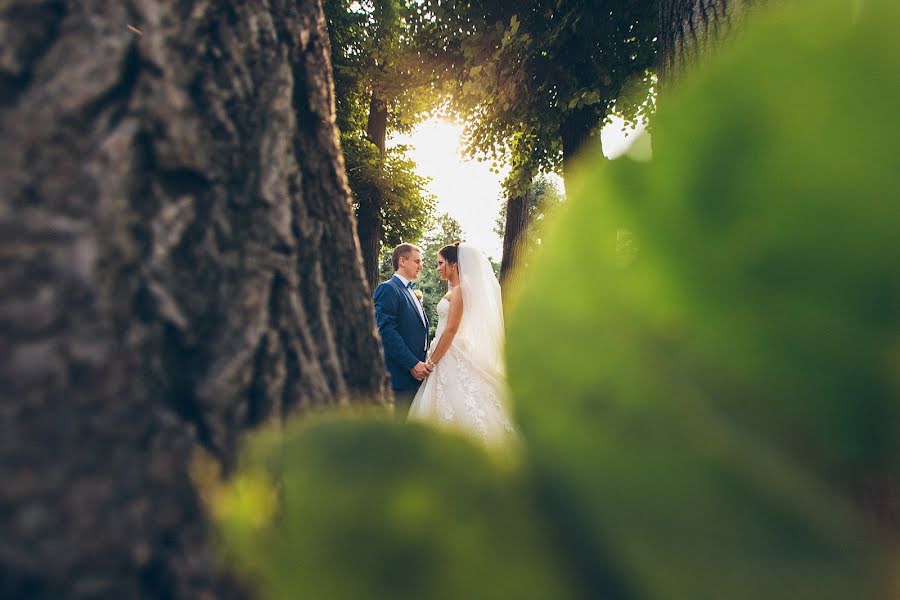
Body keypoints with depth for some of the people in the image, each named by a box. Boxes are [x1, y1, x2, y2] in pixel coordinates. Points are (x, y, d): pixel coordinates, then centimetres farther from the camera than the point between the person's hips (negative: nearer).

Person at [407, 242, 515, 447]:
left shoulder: (459, 290, -13)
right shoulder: (455, 290, 16)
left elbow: (451, 330, -18)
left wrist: (432, 361, -15)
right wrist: (433, 358, 18)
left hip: (452, 358, -9)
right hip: (446, 356, 9)